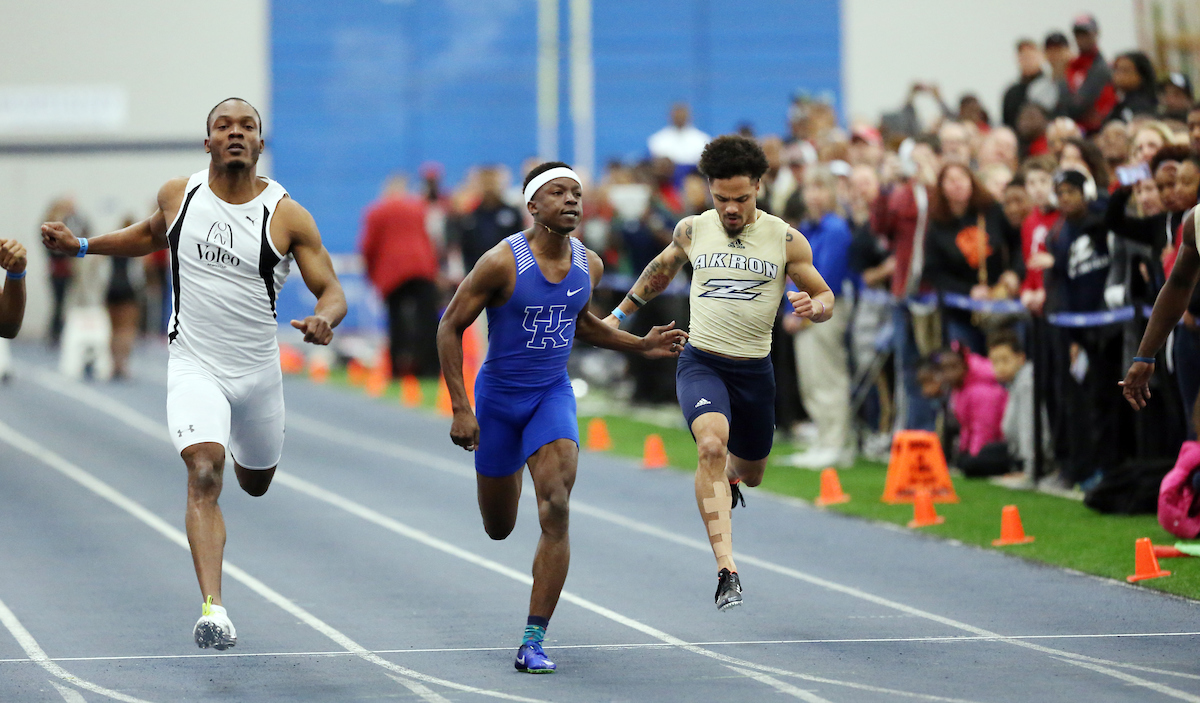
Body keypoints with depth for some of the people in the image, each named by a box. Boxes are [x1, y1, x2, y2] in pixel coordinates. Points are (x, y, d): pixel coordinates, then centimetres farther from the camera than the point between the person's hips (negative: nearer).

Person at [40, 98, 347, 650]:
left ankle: (237, 450, 62)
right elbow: (152, 235, 22)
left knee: (255, 482, 22)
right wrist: (80, 245, 15)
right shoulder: (178, 195, -1)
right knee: (204, 475, -23)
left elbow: (331, 290, -7)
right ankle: (213, 609, -32)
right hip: (194, 367, -1)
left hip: (258, 371, 1)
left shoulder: (288, 217, -9)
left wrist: (324, 320, -30)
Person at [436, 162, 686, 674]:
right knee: (499, 528, 13)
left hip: (553, 395, 2)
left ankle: (534, 641, -14)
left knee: (556, 513, -19)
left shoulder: (589, 266, -3)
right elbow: (450, 327, -11)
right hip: (498, 396, -2)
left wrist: (642, 345, 7)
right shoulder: (502, 262, -19)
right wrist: (460, 409, -16)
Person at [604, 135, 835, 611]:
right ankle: (726, 570, -35)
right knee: (712, 445, -29)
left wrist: (813, 306, -21)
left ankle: (727, 478, 60)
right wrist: (621, 314, 29)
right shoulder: (692, 231, 1)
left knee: (750, 473, 18)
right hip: (701, 362, -1)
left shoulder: (785, 240, -4)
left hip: (754, 370, 1)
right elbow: (662, 269, 23)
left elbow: (826, 299, 3)